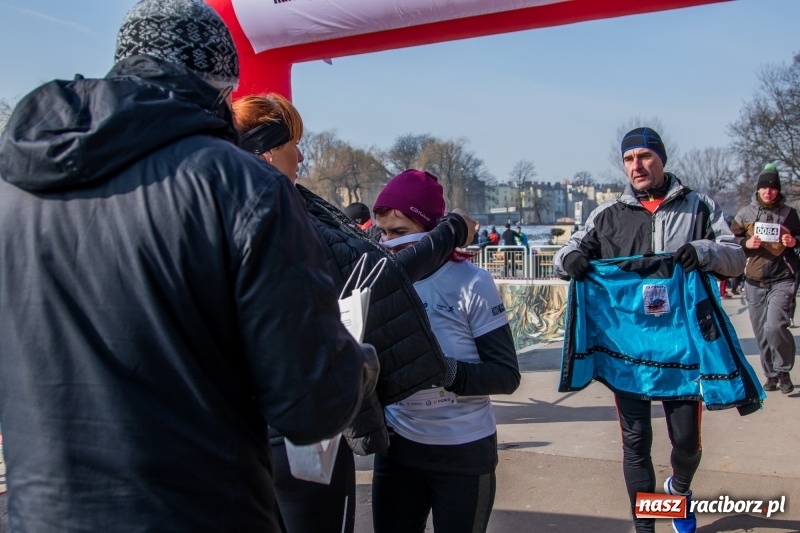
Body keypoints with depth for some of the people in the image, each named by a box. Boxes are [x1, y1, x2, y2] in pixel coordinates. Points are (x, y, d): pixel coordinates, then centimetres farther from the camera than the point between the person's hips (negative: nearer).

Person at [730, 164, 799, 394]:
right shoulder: (745, 213, 7)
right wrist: (746, 243, -8)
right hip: (755, 281, 2)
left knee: (774, 326, -18)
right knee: (761, 333, 6)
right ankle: (771, 374, 21)